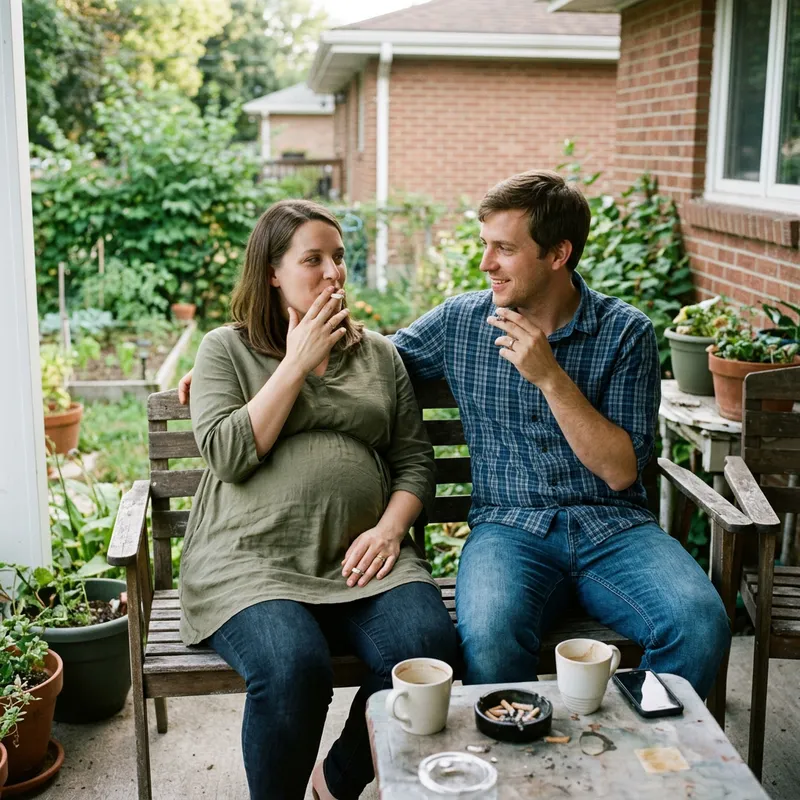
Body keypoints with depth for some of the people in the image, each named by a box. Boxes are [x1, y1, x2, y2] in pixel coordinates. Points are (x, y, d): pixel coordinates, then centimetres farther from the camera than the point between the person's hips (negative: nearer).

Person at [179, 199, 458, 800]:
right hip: (252, 557, -3)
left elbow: (414, 460, 15)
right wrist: (297, 363, -4)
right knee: (292, 668, -33)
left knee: (428, 646, -26)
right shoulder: (226, 349, 10)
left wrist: (390, 528, -5)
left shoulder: (379, 355, 19)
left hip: (358, 557, 3)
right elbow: (227, 454, -6)